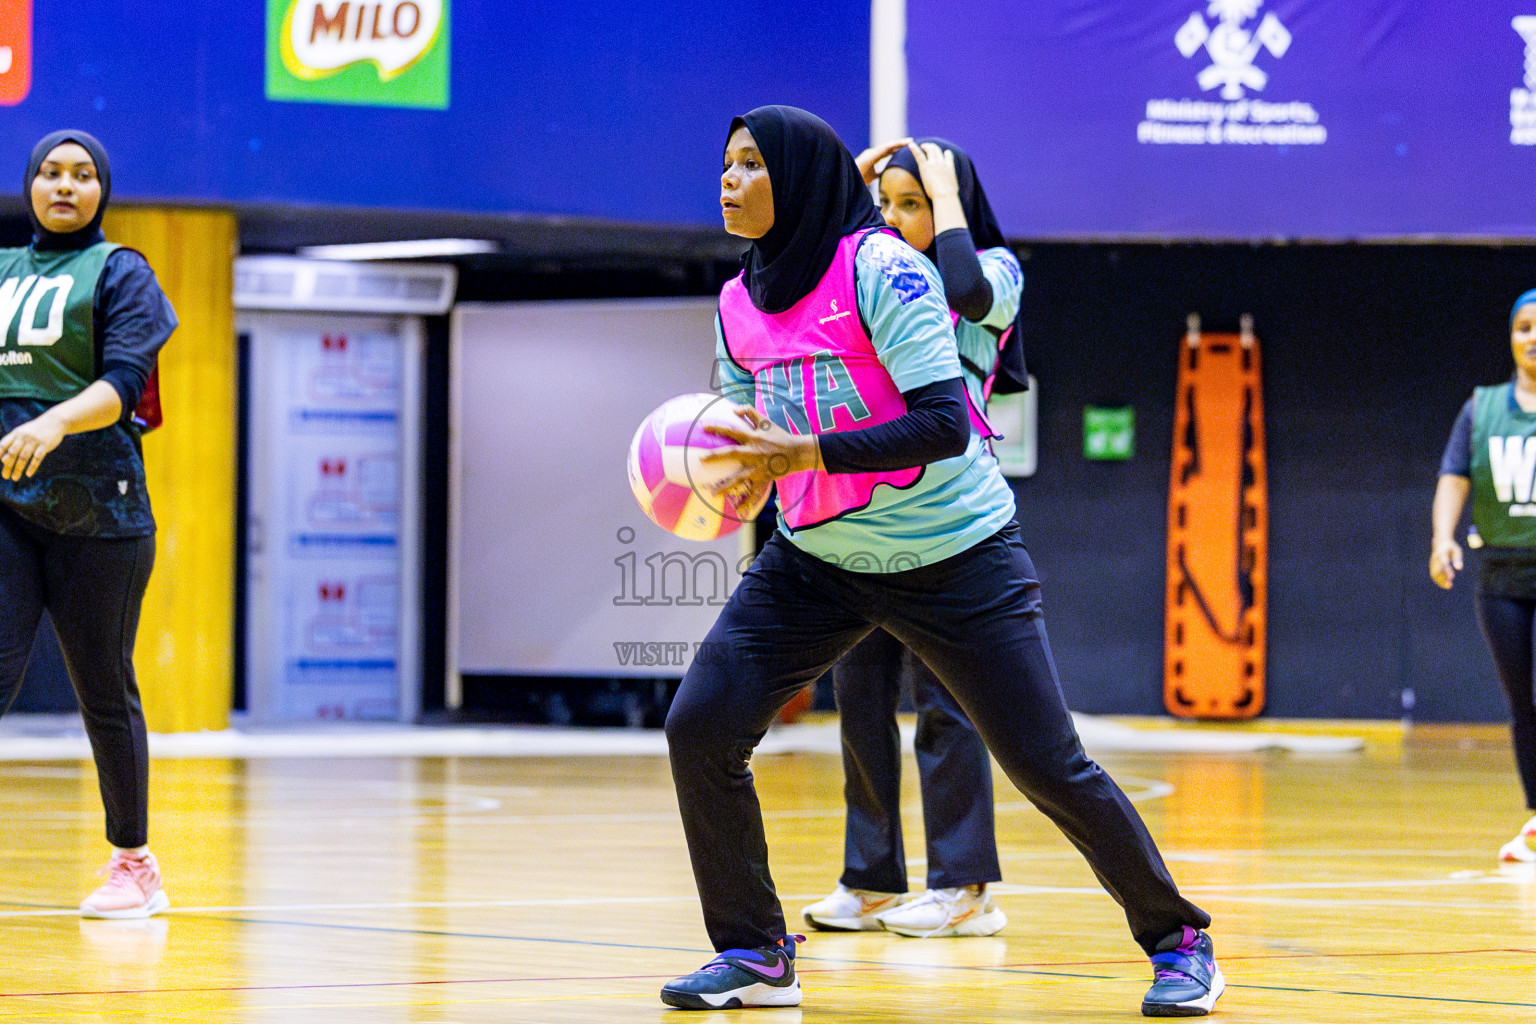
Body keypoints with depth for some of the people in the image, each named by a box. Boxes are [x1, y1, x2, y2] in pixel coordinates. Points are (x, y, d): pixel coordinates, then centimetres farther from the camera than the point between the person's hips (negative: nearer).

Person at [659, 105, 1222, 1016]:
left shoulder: (880, 268, -19)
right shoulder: (738, 304, 2)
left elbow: (943, 424, -26)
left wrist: (805, 452, -33)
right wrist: (741, 477, -10)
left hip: (955, 558, -6)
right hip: (816, 562, 6)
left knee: (1049, 766, -5)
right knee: (699, 729, -9)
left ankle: (1179, 942, 13)